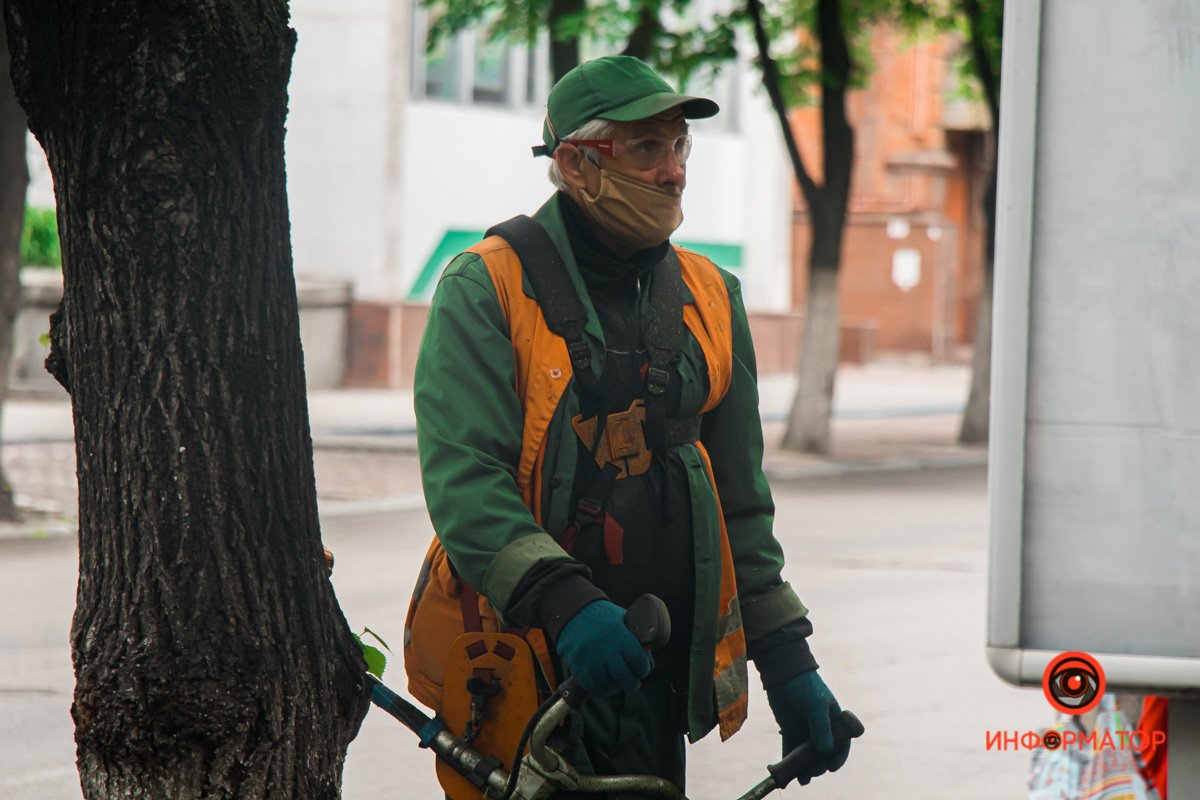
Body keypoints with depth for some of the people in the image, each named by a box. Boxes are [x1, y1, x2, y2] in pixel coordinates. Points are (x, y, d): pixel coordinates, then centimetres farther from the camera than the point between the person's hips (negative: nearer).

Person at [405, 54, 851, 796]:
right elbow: (463, 482, -15)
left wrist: (789, 664, 13)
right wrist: (563, 603, -29)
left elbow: (742, 501, 18)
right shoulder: (486, 289, -4)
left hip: (653, 674, 4)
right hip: (515, 681, -4)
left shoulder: (709, 298, 12)